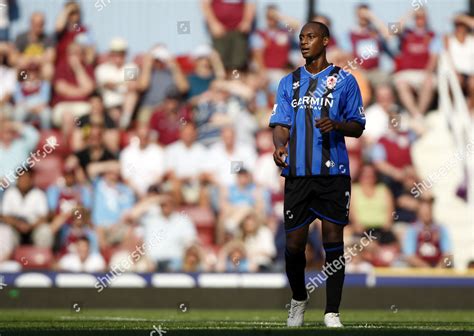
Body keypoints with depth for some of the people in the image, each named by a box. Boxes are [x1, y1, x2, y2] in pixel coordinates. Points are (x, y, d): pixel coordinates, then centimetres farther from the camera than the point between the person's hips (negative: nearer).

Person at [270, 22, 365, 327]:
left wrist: (337, 125, -16)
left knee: (333, 241, -3)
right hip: (298, 173, 2)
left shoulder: (344, 81, 6)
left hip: (333, 173, -2)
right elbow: (281, 123, 7)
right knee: (294, 243, 1)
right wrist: (280, 147, -15)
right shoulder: (289, 82, 13)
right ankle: (299, 300, 25)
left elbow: (358, 127, 6)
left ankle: (332, 312, 2)